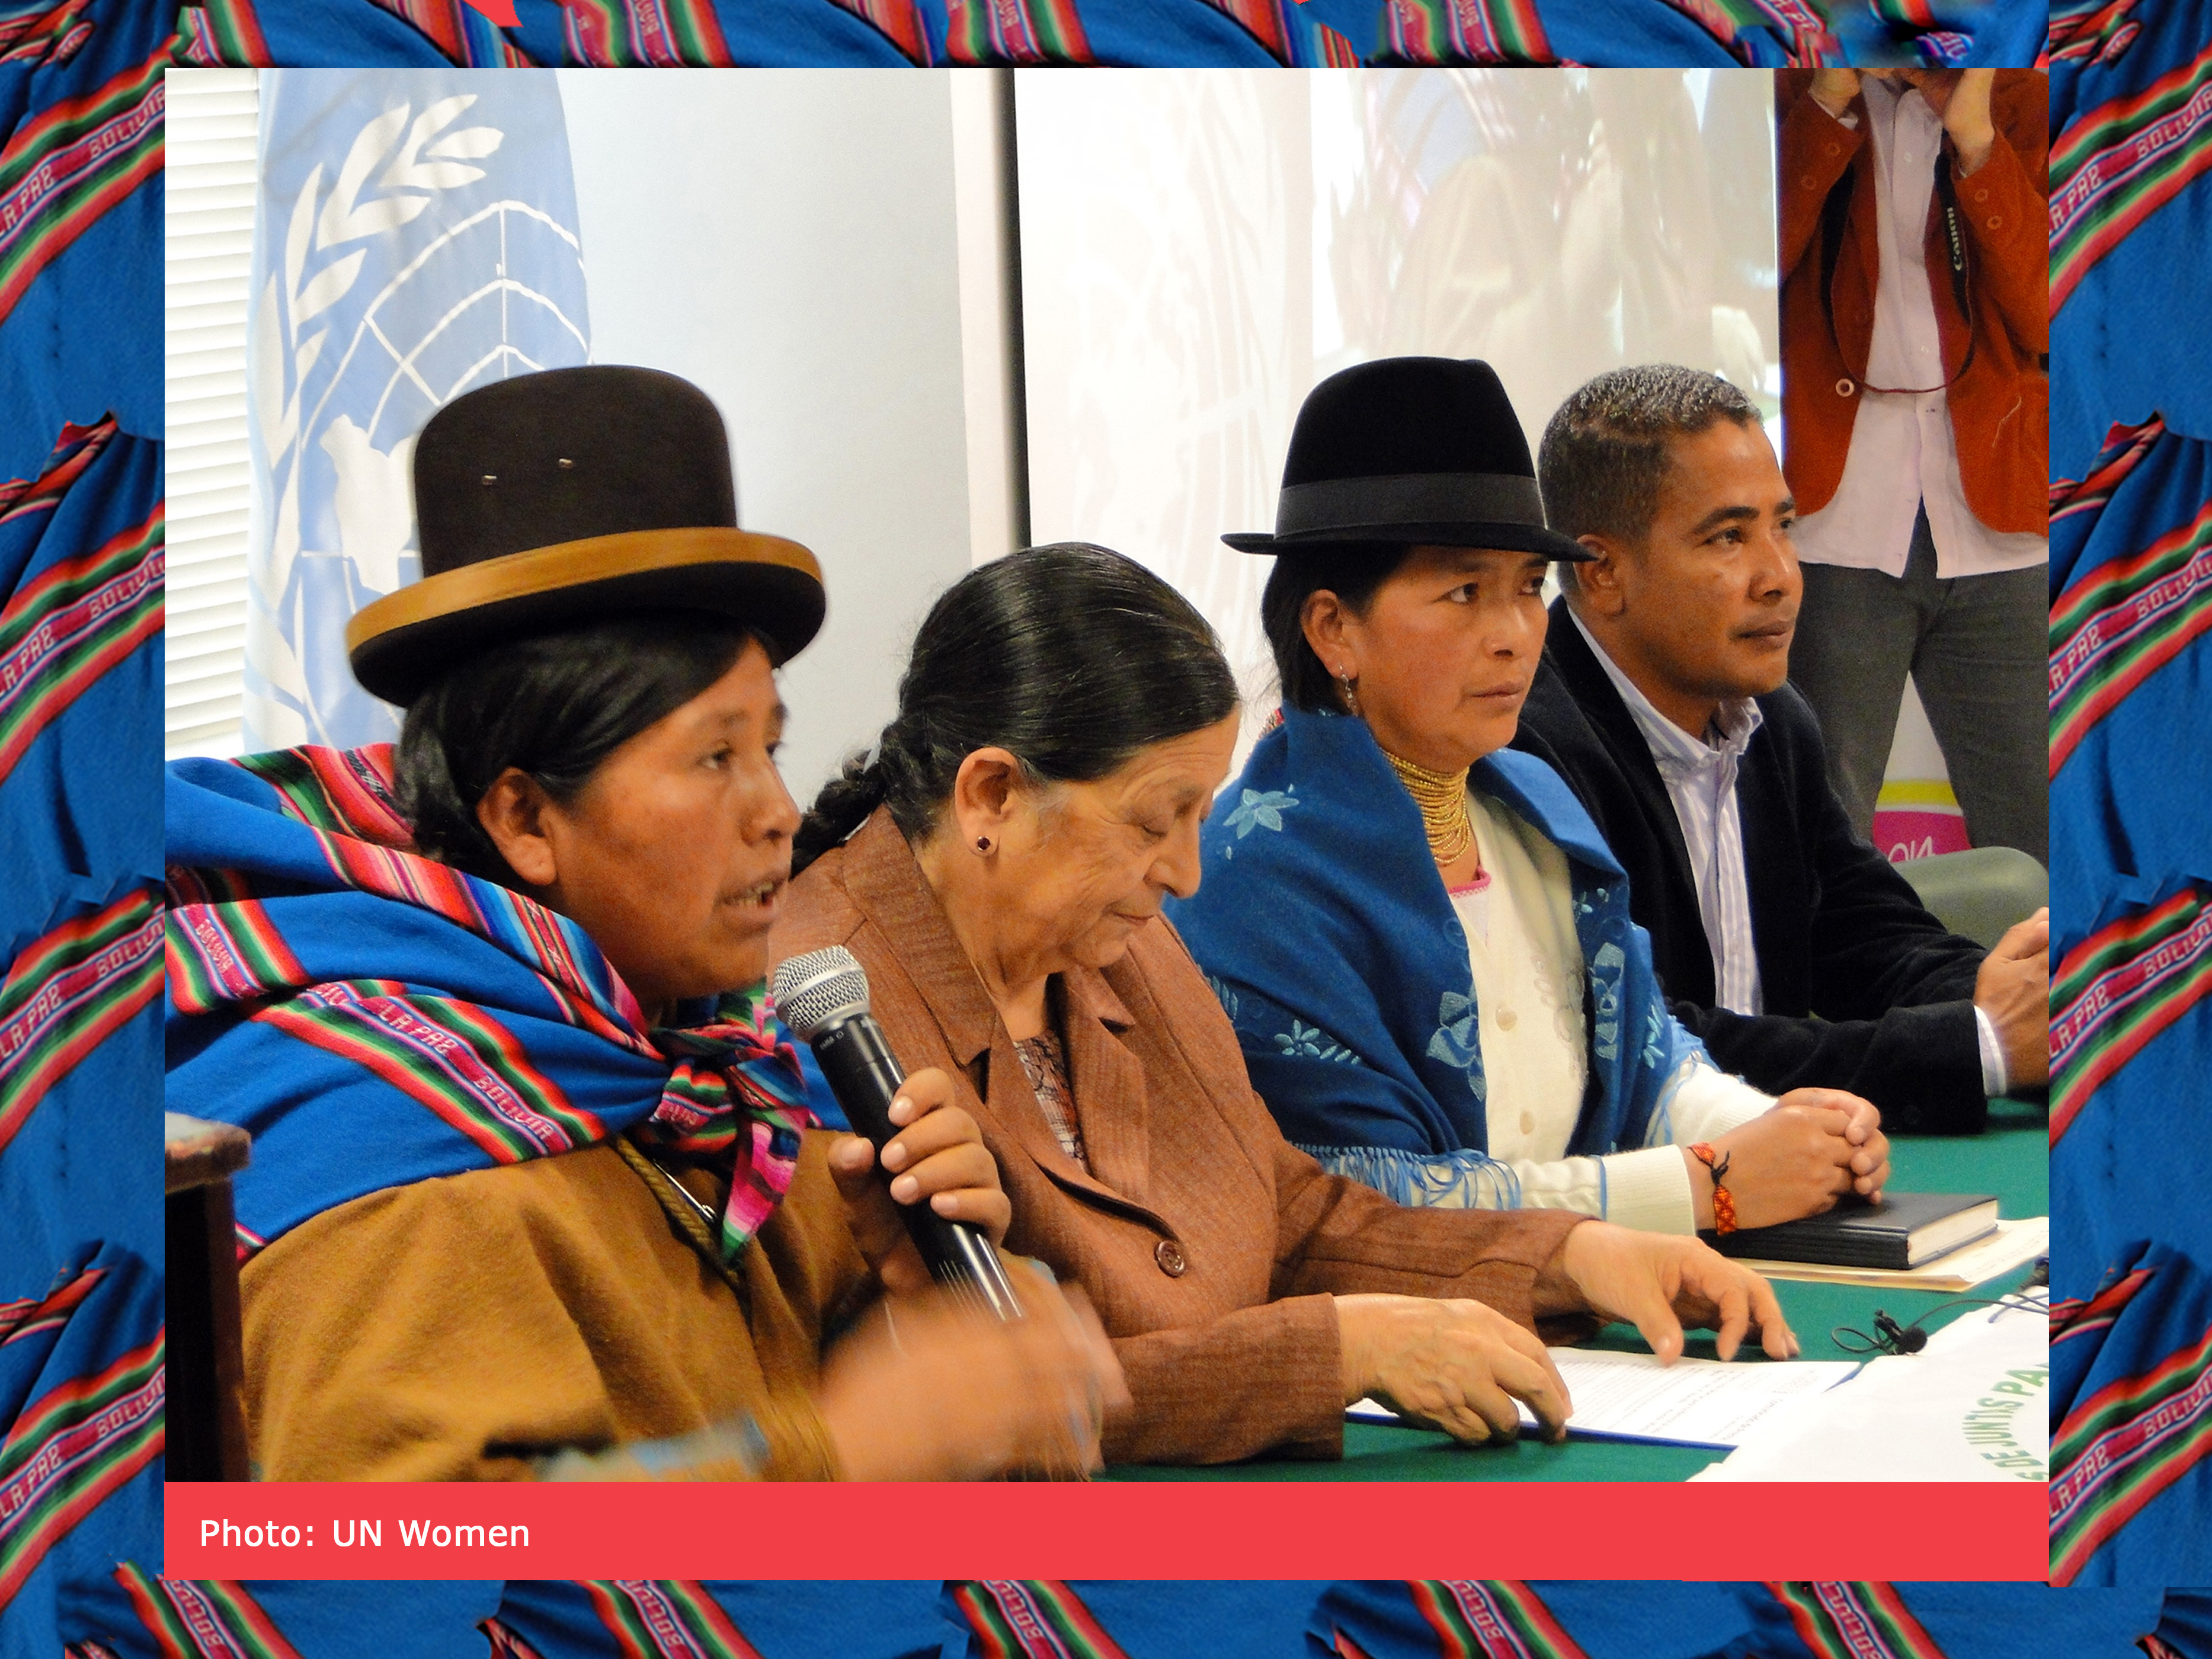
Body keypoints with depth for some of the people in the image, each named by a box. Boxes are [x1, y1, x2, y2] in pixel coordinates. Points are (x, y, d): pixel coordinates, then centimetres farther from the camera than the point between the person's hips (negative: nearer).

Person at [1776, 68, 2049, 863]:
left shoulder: (2021, 99, 9)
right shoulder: (1794, 93, 7)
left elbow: (2043, 318, -3)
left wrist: (1975, 138, -9)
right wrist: (1830, 102, -12)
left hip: (1993, 532, 1)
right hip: (1836, 531, -1)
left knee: (2035, 853, -1)